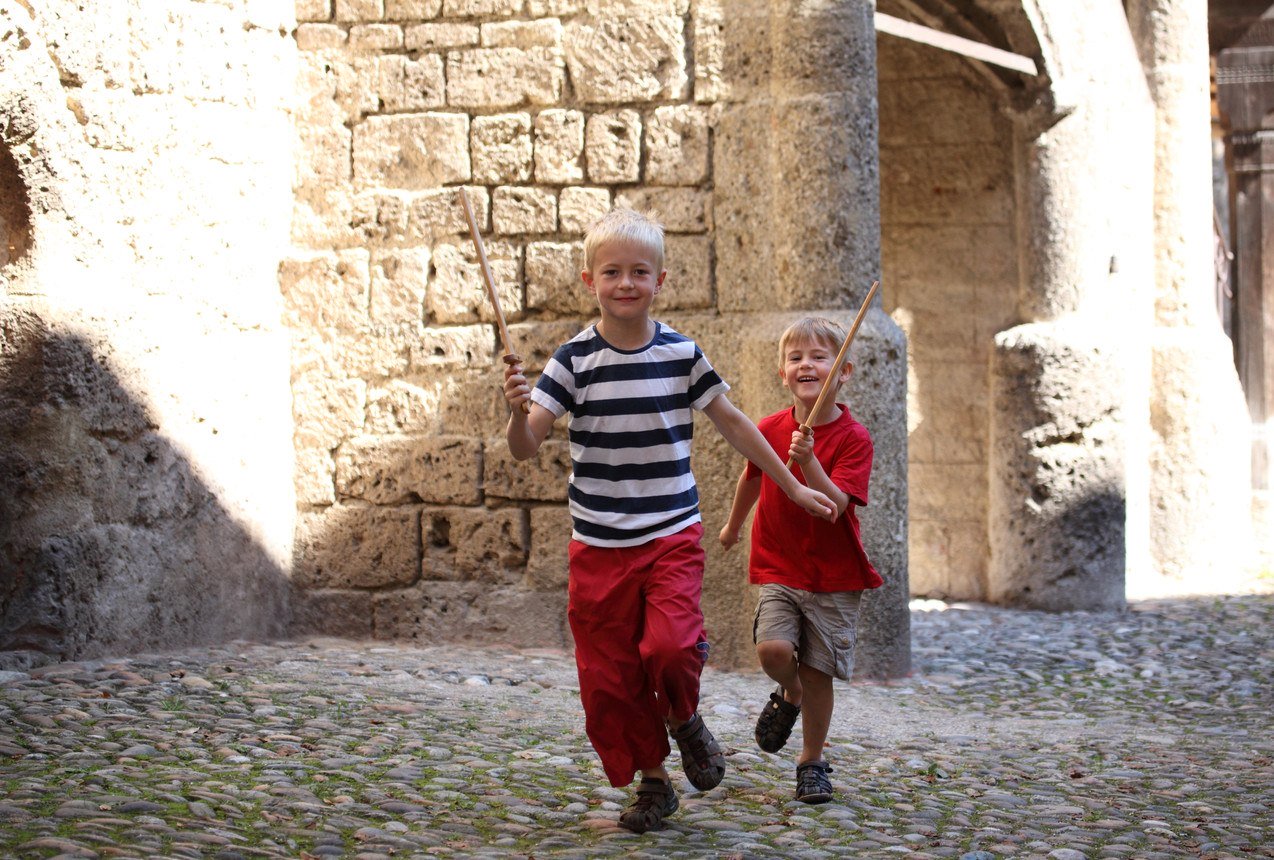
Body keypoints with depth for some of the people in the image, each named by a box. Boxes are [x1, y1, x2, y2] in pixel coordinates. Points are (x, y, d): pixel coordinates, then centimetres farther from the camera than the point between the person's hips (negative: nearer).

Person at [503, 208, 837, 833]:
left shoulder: (681, 353, -1)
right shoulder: (574, 360, -5)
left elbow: (733, 423, 11)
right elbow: (525, 448, -10)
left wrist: (794, 487, 16)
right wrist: (518, 411, -33)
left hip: (673, 536, 0)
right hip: (598, 546, 1)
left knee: (670, 647, -22)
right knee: (608, 676, 5)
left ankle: (684, 719, 12)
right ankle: (652, 779, 26)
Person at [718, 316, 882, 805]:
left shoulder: (853, 438, -12)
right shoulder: (770, 430, -2)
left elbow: (835, 504, -23)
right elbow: (752, 478, 19)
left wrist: (808, 461, -36)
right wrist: (733, 526, 33)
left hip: (834, 575, -2)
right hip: (778, 567, 2)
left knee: (818, 672, 1)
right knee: (773, 649, -20)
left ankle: (812, 763, 21)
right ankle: (789, 696, 15)